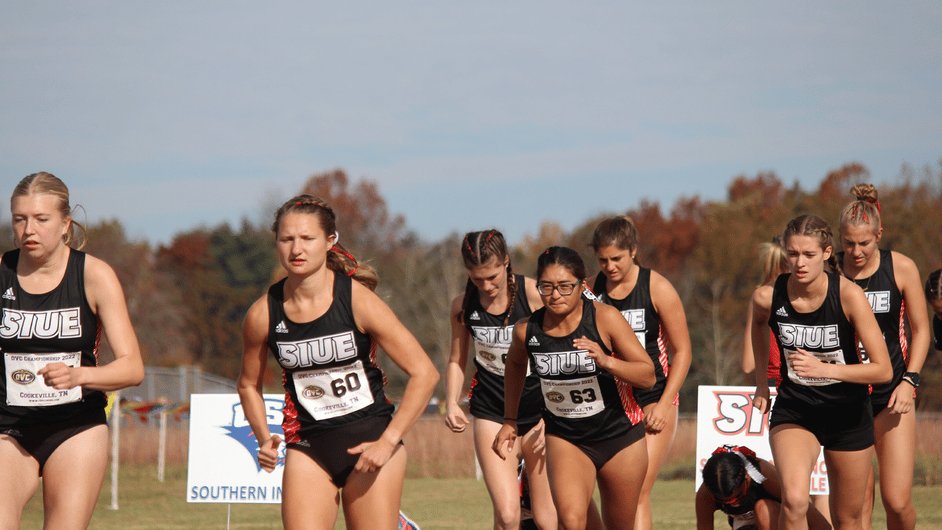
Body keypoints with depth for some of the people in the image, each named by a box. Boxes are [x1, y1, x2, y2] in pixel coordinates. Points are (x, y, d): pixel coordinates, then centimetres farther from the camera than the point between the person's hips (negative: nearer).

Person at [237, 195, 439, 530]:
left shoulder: (358, 300, -11)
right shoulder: (263, 314, -4)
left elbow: (424, 374, -9)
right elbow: (249, 385, 16)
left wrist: (388, 441, -13)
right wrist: (264, 439, 0)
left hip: (370, 442, -2)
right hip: (308, 448, 2)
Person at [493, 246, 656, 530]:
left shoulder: (605, 318, -17)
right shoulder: (527, 330, -10)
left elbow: (648, 376, -16)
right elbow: (515, 364, 16)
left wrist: (606, 361, -34)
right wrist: (510, 420, 21)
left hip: (620, 438, 0)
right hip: (565, 439, 1)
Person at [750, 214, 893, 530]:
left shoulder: (849, 295, -21)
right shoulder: (768, 297, -14)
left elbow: (883, 370, -22)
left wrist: (824, 369, -34)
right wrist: (761, 381, 19)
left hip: (848, 413, 0)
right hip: (793, 410, 0)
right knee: (794, 501, -27)